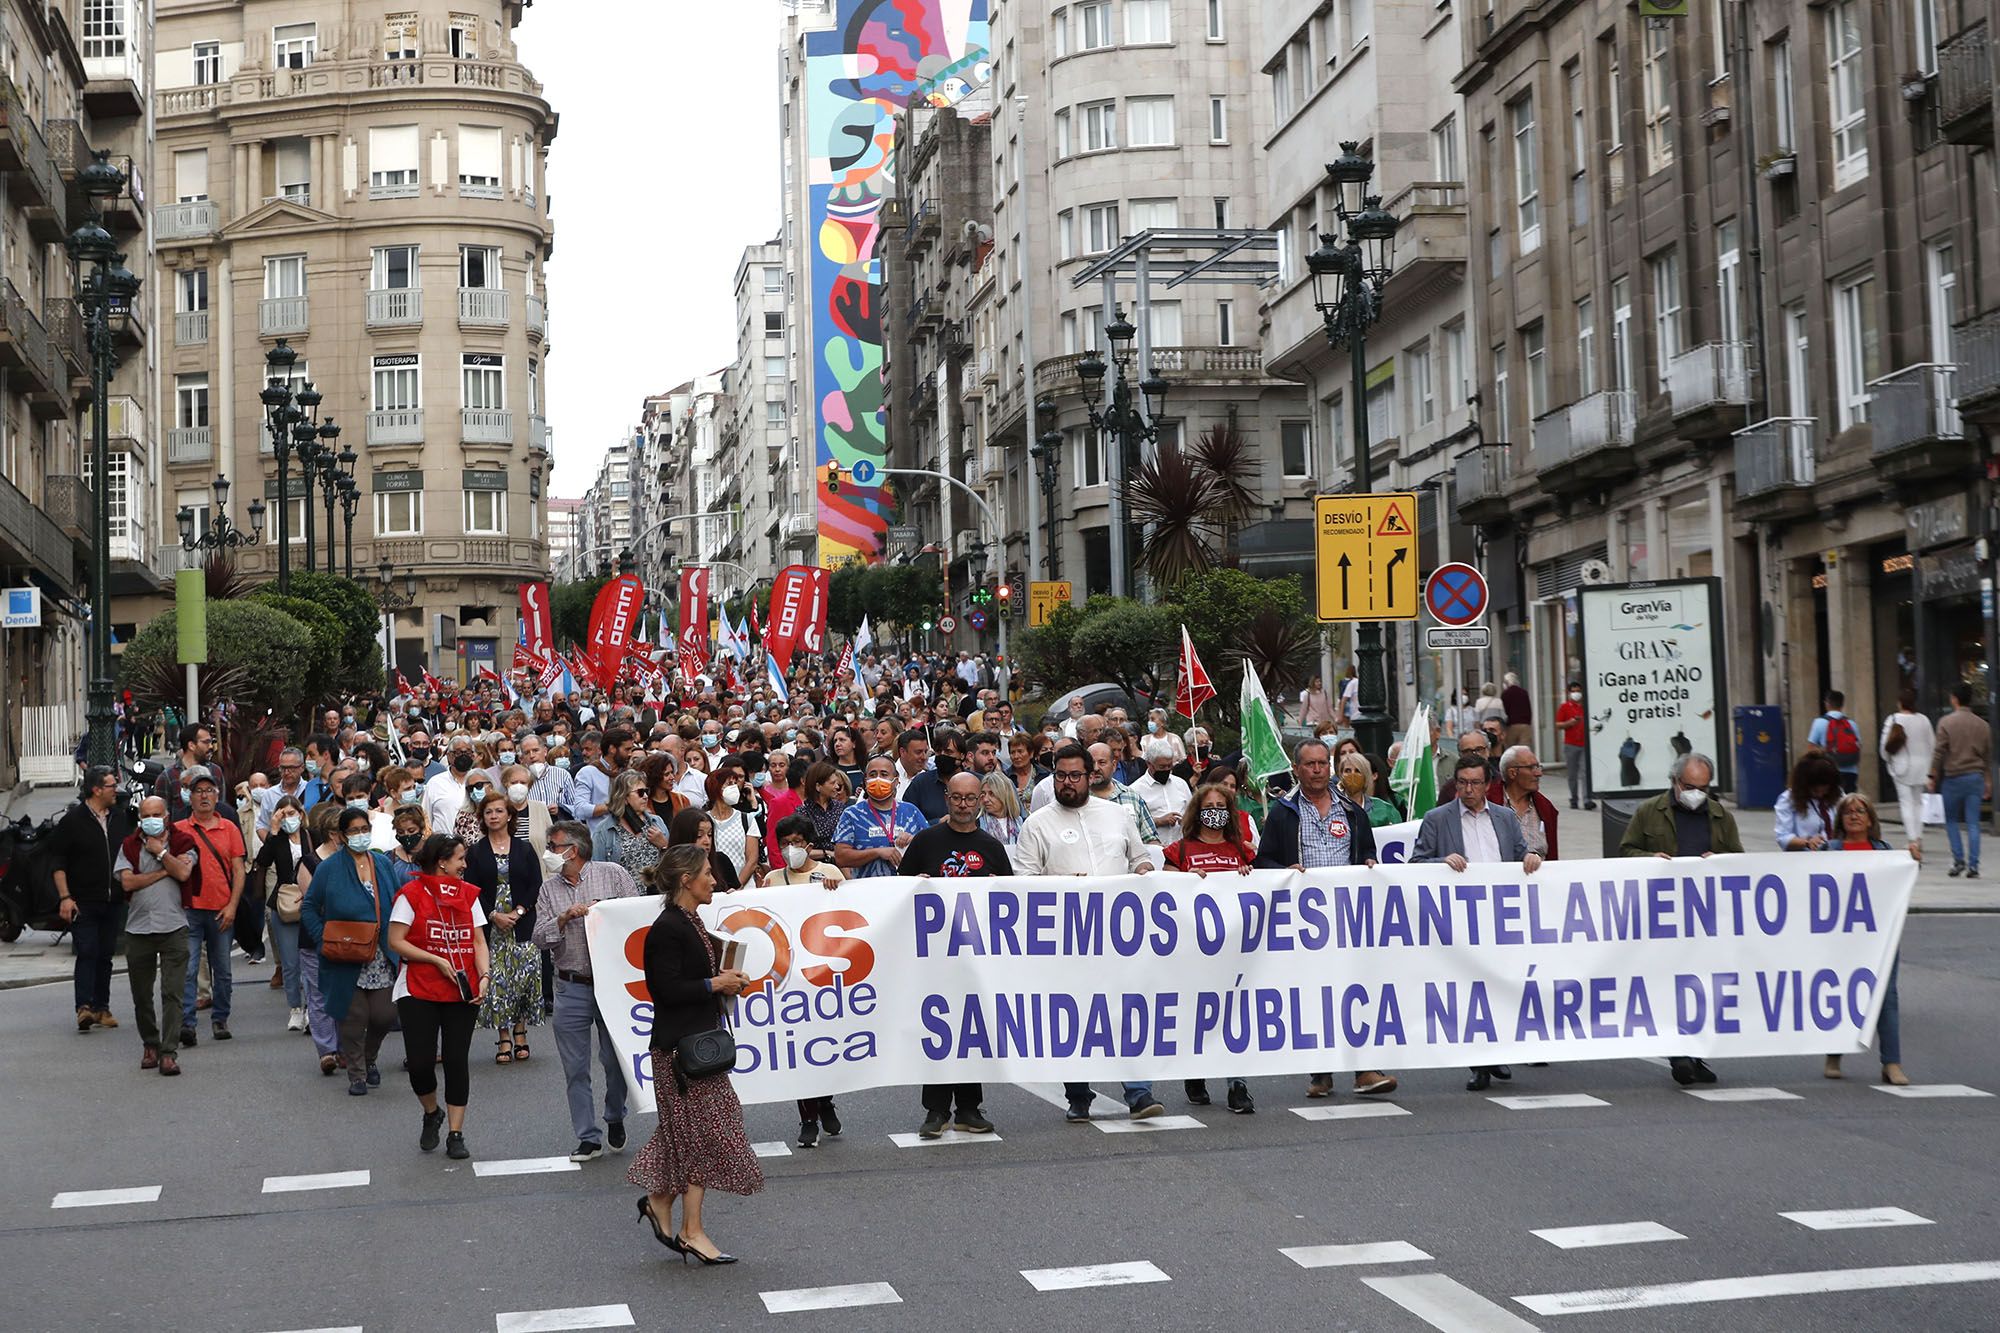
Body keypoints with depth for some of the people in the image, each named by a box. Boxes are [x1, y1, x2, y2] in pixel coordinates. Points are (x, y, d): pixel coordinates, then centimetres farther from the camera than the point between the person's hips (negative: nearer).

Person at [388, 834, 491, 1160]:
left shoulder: (468, 893, 10)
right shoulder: (411, 894, -5)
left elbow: (478, 940, 9)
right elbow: (396, 941, -8)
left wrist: (483, 976, -7)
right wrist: (437, 961, -15)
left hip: (462, 993, 3)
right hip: (419, 992, -3)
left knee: (456, 1060, 1)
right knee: (420, 1062, -6)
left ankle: (455, 1134, 8)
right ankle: (432, 1114, 25)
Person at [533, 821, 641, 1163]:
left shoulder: (613, 874, 1)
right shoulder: (550, 889, 9)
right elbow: (540, 939, 2)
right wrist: (564, 918, -13)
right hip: (572, 988, 3)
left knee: (616, 1059, 3)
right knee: (575, 1067, 3)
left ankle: (615, 1119, 29)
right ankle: (588, 1138, 11)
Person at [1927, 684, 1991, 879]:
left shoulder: (1946, 722, -6)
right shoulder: (1982, 725, 7)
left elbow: (1939, 753, -7)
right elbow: (1988, 756, 13)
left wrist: (1933, 778, 0)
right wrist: (1988, 783, 20)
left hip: (1953, 777, -3)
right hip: (1976, 777, 3)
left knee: (1951, 821, 12)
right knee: (1973, 824, 3)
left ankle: (1958, 860, 1)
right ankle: (1973, 866, -2)